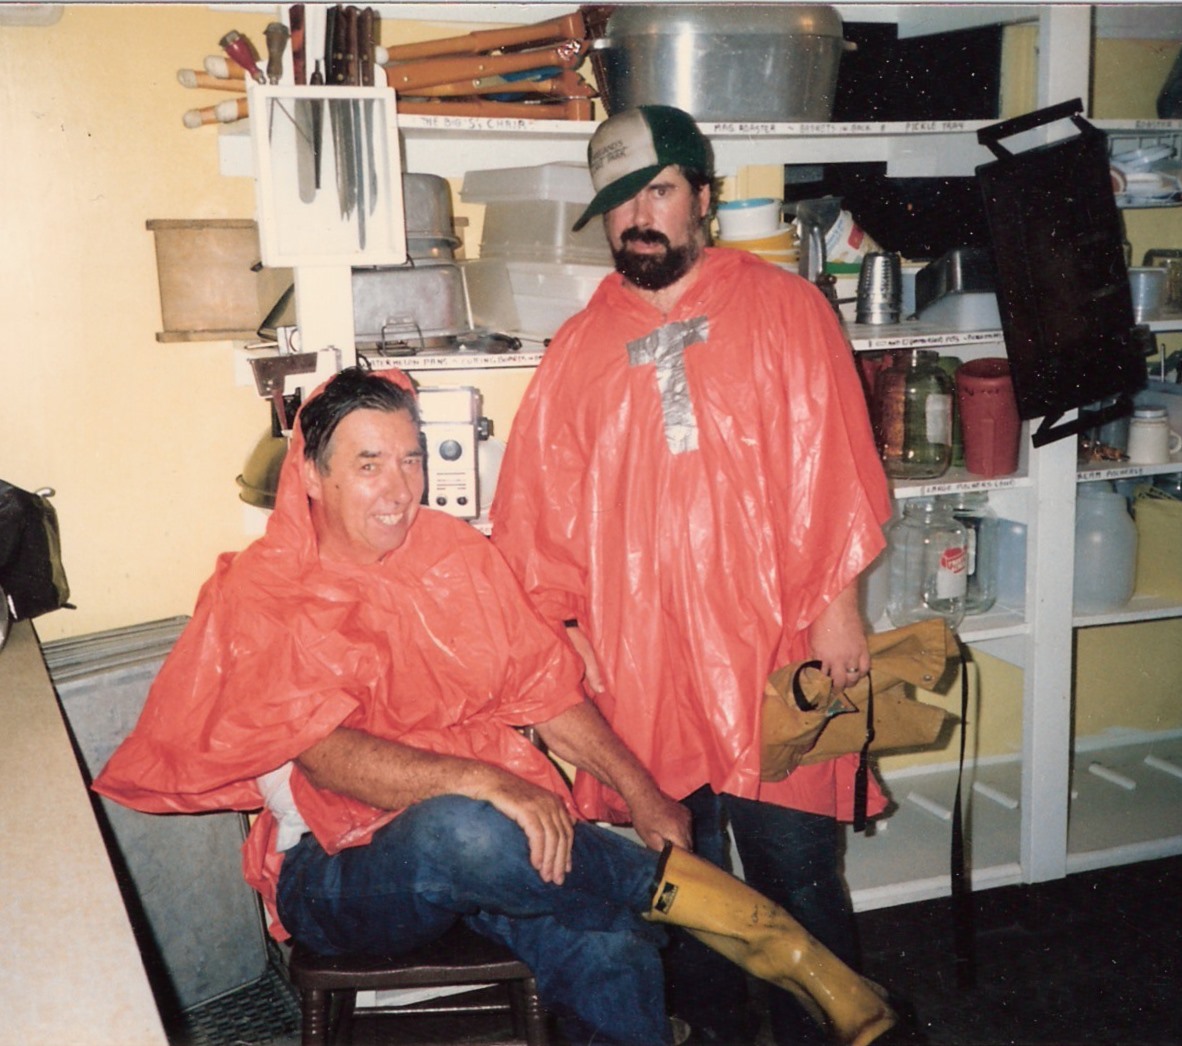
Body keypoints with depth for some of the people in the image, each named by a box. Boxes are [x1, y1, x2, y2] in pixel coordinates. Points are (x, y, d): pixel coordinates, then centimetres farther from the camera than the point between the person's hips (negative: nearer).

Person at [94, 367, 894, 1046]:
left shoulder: (459, 554, 9)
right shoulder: (261, 596, -6)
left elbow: (545, 689, 11)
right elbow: (329, 757, -20)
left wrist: (644, 795, -1)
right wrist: (480, 783, -34)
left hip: (497, 824, 4)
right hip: (340, 871, -4)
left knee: (610, 954, -28)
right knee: (459, 832, -38)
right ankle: (763, 931, -23)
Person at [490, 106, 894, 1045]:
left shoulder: (782, 307, 2)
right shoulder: (580, 348, 10)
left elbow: (834, 467, -3)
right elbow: (546, 508, 10)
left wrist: (837, 604, -8)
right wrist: (556, 635, 5)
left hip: (768, 644, -3)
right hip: (637, 659, 3)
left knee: (796, 870, 3)